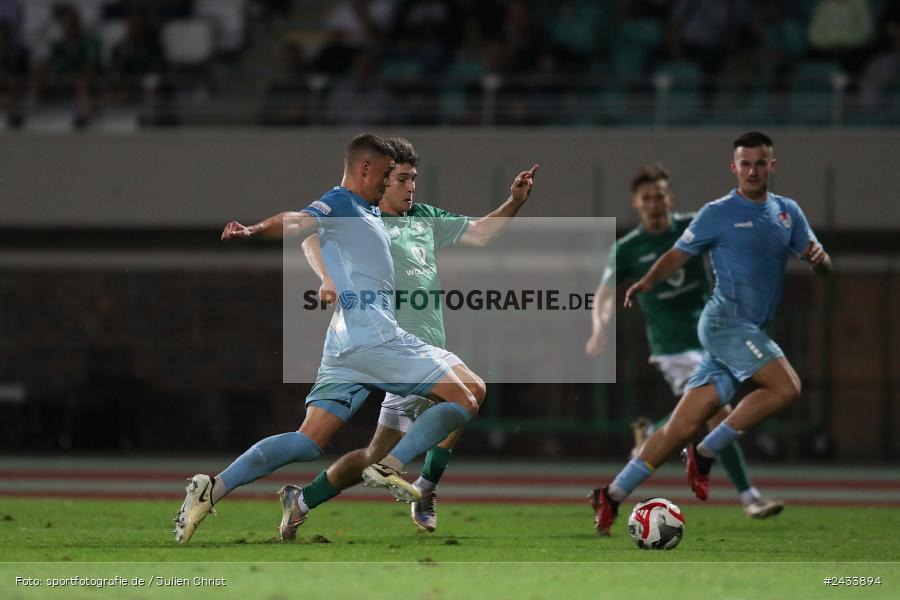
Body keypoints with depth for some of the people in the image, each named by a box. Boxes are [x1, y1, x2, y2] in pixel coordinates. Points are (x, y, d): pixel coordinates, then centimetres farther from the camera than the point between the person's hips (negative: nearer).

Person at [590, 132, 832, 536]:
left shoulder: (788, 212, 16)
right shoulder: (718, 214, 0)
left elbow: (822, 266, 13)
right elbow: (678, 255, 2)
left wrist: (818, 258, -11)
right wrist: (648, 281, -18)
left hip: (749, 332, 6)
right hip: (726, 318, -6)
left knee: (683, 427, 0)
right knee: (785, 387, -23)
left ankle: (613, 495, 3)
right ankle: (706, 454, -12)